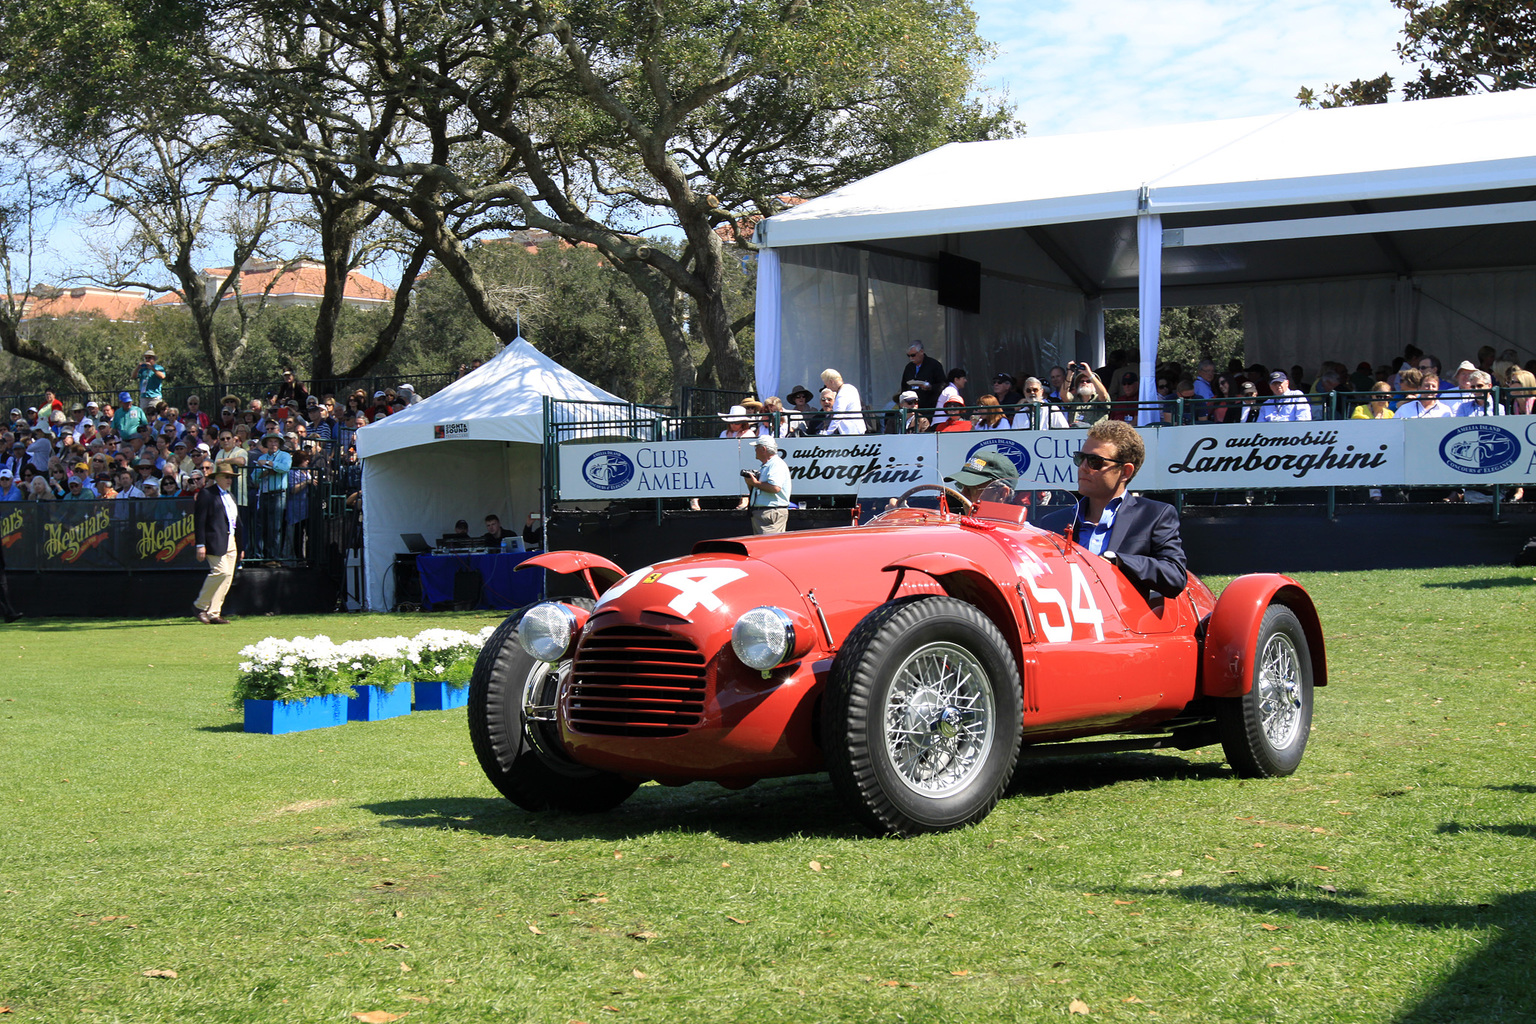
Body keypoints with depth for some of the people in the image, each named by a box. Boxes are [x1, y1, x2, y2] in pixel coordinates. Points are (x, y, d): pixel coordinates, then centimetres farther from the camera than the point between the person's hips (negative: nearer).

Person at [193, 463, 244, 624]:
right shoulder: (206, 494, -2)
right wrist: (200, 545, -16)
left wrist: (240, 545, 19)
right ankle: (200, 605, -1)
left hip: (231, 542, 8)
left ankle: (213, 613, 4)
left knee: (227, 576, 1)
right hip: (216, 541, -8)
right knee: (221, 571, -18)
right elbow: (199, 520, -9)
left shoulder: (231, 496, 23)